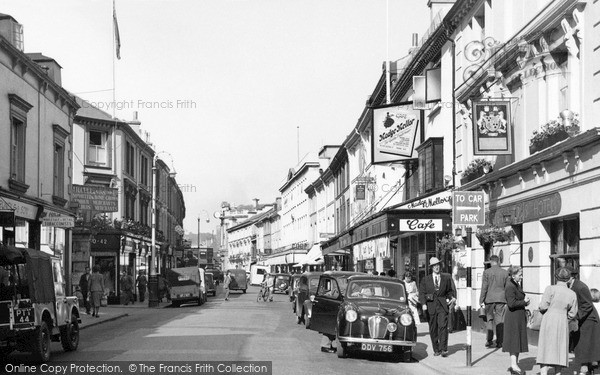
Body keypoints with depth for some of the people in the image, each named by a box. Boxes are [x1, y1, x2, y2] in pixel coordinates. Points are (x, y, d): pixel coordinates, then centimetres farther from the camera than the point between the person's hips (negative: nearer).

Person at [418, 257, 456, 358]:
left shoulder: (446, 278, 12)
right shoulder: (426, 279, 9)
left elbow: (449, 291, 21)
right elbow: (421, 292, 3)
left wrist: (452, 297, 1)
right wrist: (423, 304, -11)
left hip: (442, 305, -1)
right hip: (431, 306, 1)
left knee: (443, 326, -14)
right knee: (433, 329, 3)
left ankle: (444, 349, -14)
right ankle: (436, 349, 13)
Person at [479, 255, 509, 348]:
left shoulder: (486, 272, -4)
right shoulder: (505, 272, 3)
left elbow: (484, 288, -5)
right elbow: (507, 288, 6)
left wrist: (481, 300, -1)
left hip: (489, 299, -1)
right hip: (501, 299, 1)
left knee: (489, 319, 8)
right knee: (500, 320, 5)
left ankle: (489, 339, -3)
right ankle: (499, 342, 4)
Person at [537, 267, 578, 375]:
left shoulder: (550, 289, -9)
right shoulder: (572, 294, 2)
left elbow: (543, 306, -12)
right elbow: (572, 314, 6)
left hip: (549, 320, -3)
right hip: (563, 322, 3)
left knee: (545, 350, 0)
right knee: (560, 349, 12)